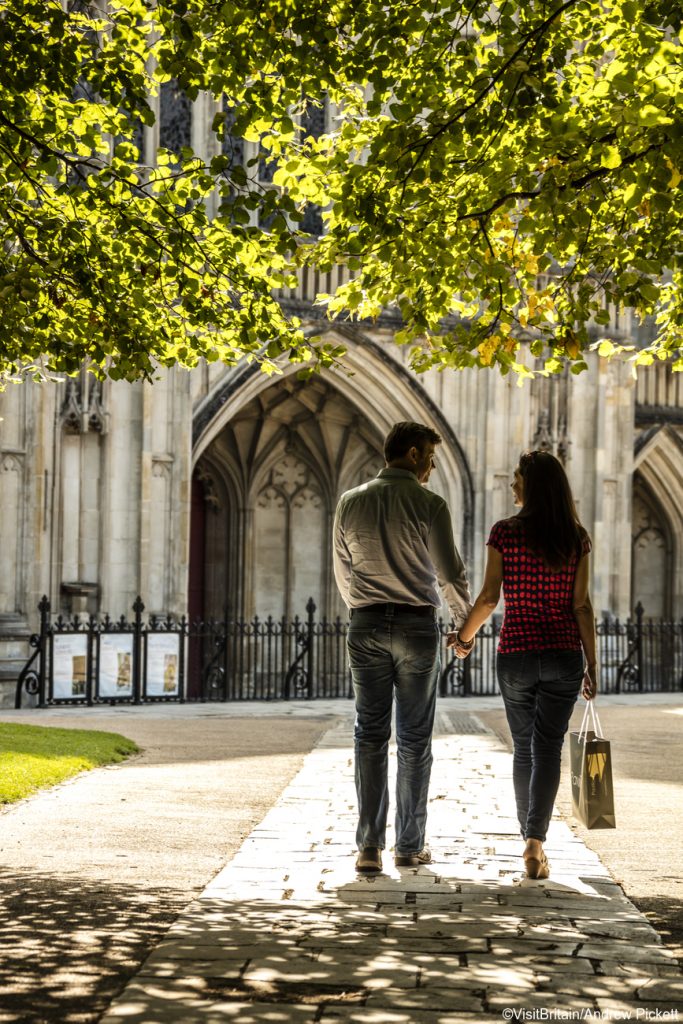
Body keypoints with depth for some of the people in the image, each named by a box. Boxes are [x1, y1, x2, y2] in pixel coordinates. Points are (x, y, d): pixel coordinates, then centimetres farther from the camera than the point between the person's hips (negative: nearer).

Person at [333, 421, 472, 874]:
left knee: (370, 737, 5)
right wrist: (466, 620, 9)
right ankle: (410, 845, 10)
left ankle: (369, 846, -1)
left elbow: (343, 573, 12)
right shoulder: (428, 504, -7)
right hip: (417, 625, -3)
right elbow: (450, 571, -7)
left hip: (366, 627, 3)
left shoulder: (351, 503, 5)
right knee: (414, 740, 6)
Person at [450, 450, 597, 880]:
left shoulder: (505, 533, -5)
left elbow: (489, 598, -6)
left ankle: (531, 836, 24)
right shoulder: (575, 538, -1)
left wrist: (464, 636, 10)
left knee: (524, 747, 15)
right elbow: (582, 605, -3)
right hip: (563, 654, 0)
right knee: (548, 748, 0)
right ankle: (535, 840, -14)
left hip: (516, 655, 0)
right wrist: (591, 665, 2)